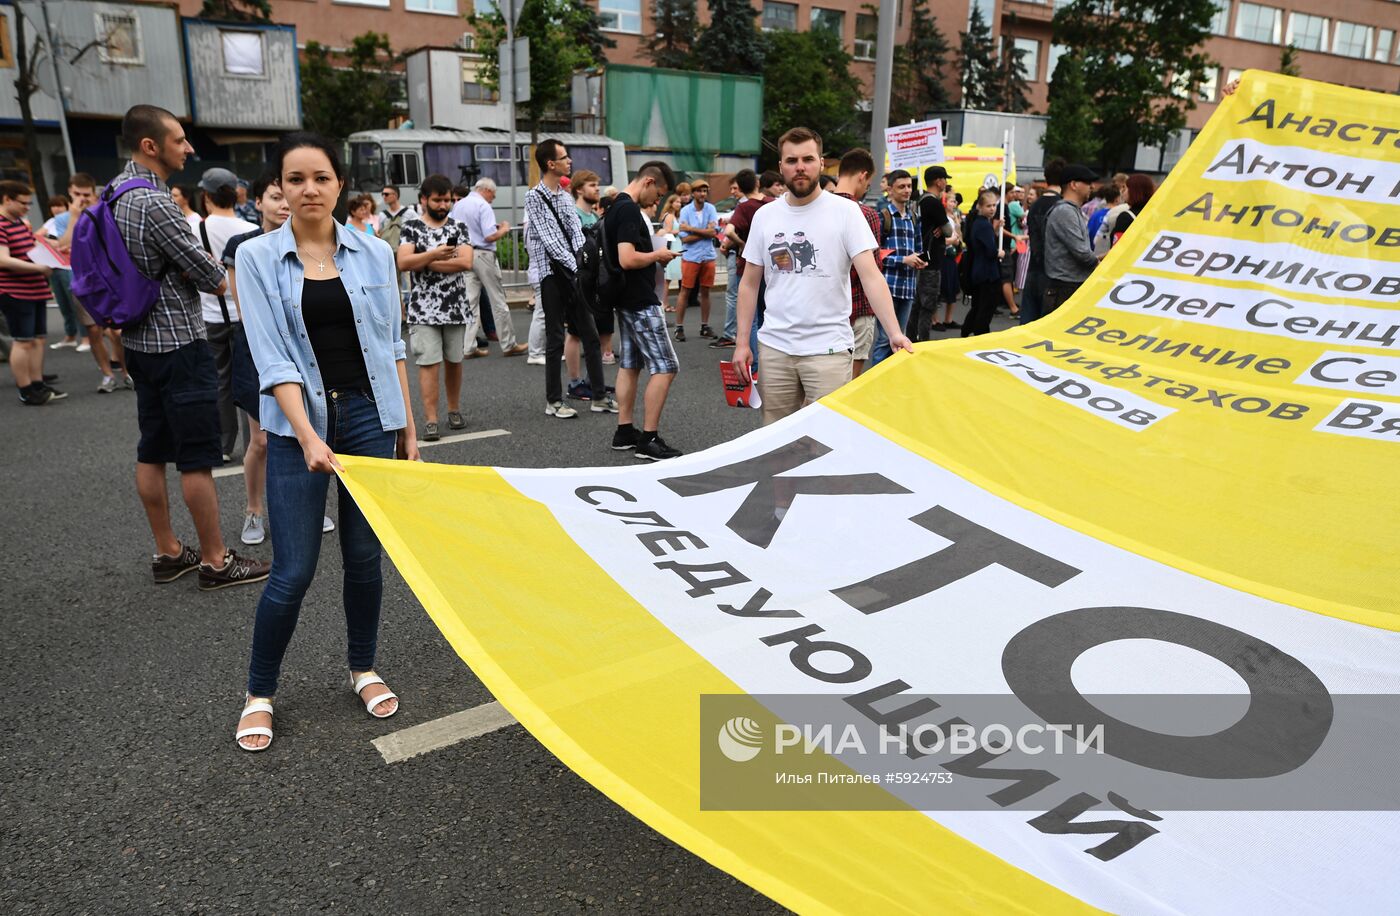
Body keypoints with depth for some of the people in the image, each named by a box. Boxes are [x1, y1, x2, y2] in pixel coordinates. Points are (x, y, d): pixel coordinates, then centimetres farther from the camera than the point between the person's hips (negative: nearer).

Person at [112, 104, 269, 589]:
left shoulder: (116, 190, 9)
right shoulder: (154, 203, -20)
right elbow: (211, 276, -17)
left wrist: (194, 272, 2)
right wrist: (221, 278, 4)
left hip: (140, 340, 10)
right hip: (178, 343, -10)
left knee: (152, 450, 13)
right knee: (197, 457, -2)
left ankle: (167, 552, 23)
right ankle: (215, 561, 6)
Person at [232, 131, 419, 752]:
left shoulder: (374, 253, 4)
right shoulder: (256, 257, -2)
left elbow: (391, 345, 9)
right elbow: (271, 357, -10)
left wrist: (408, 428, 8)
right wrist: (310, 438, -21)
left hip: (370, 414, 2)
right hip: (298, 424, -2)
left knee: (364, 556, 10)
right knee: (293, 572, -1)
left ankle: (363, 669, 31)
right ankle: (259, 693, 21)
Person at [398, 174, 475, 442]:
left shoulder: (459, 227, 8)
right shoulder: (411, 228, 3)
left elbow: (466, 262, -8)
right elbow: (403, 263, -10)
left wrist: (426, 263, -9)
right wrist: (434, 254, -21)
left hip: (456, 306, 2)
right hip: (423, 308, -2)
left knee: (454, 361, 10)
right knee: (428, 363, -6)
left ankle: (454, 410, 26)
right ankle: (430, 420, -5)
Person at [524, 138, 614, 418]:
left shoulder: (566, 196, 13)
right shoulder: (534, 197, -8)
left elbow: (578, 235, 7)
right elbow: (549, 240, -14)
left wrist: (583, 266, -8)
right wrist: (576, 267, -17)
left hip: (575, 274, 7)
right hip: (553, 274, -7)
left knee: (590, 335, 7)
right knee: (555, 340, -1)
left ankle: (599, 396, 14)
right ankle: (554, 401, 9)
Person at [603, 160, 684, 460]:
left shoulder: (616, 207, 14)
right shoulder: (629, 210, -18)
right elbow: (627, 259, -27)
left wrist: (653, 256, 12)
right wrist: (657, 255, -11)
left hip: (626, 300, 11)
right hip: (641, 302, -11)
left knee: (629, 364, 14)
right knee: (665, 367, -7)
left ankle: (624, 432, 19)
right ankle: (648, 440, -5)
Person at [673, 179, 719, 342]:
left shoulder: (710, 209, 3)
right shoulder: (685, 211, -5)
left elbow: (713, 232, -10)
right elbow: (684, 238, -11)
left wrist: (691, 229, -13)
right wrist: (705, 232, -11)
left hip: (708, 256, 3)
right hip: (690, 257, -3)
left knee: (705, 292, 10)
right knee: (685, 292, 0)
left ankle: (705, 327, 19)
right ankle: (679, 327, 6)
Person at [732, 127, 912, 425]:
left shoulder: (845, 211, -4)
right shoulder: (764, 216, 7)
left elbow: (871, 276, -10)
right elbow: (749, 284, 11)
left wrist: (894, 332, -21)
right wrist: (742, 342, 5)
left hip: (829, 348, -3)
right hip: (774, 347, 3)